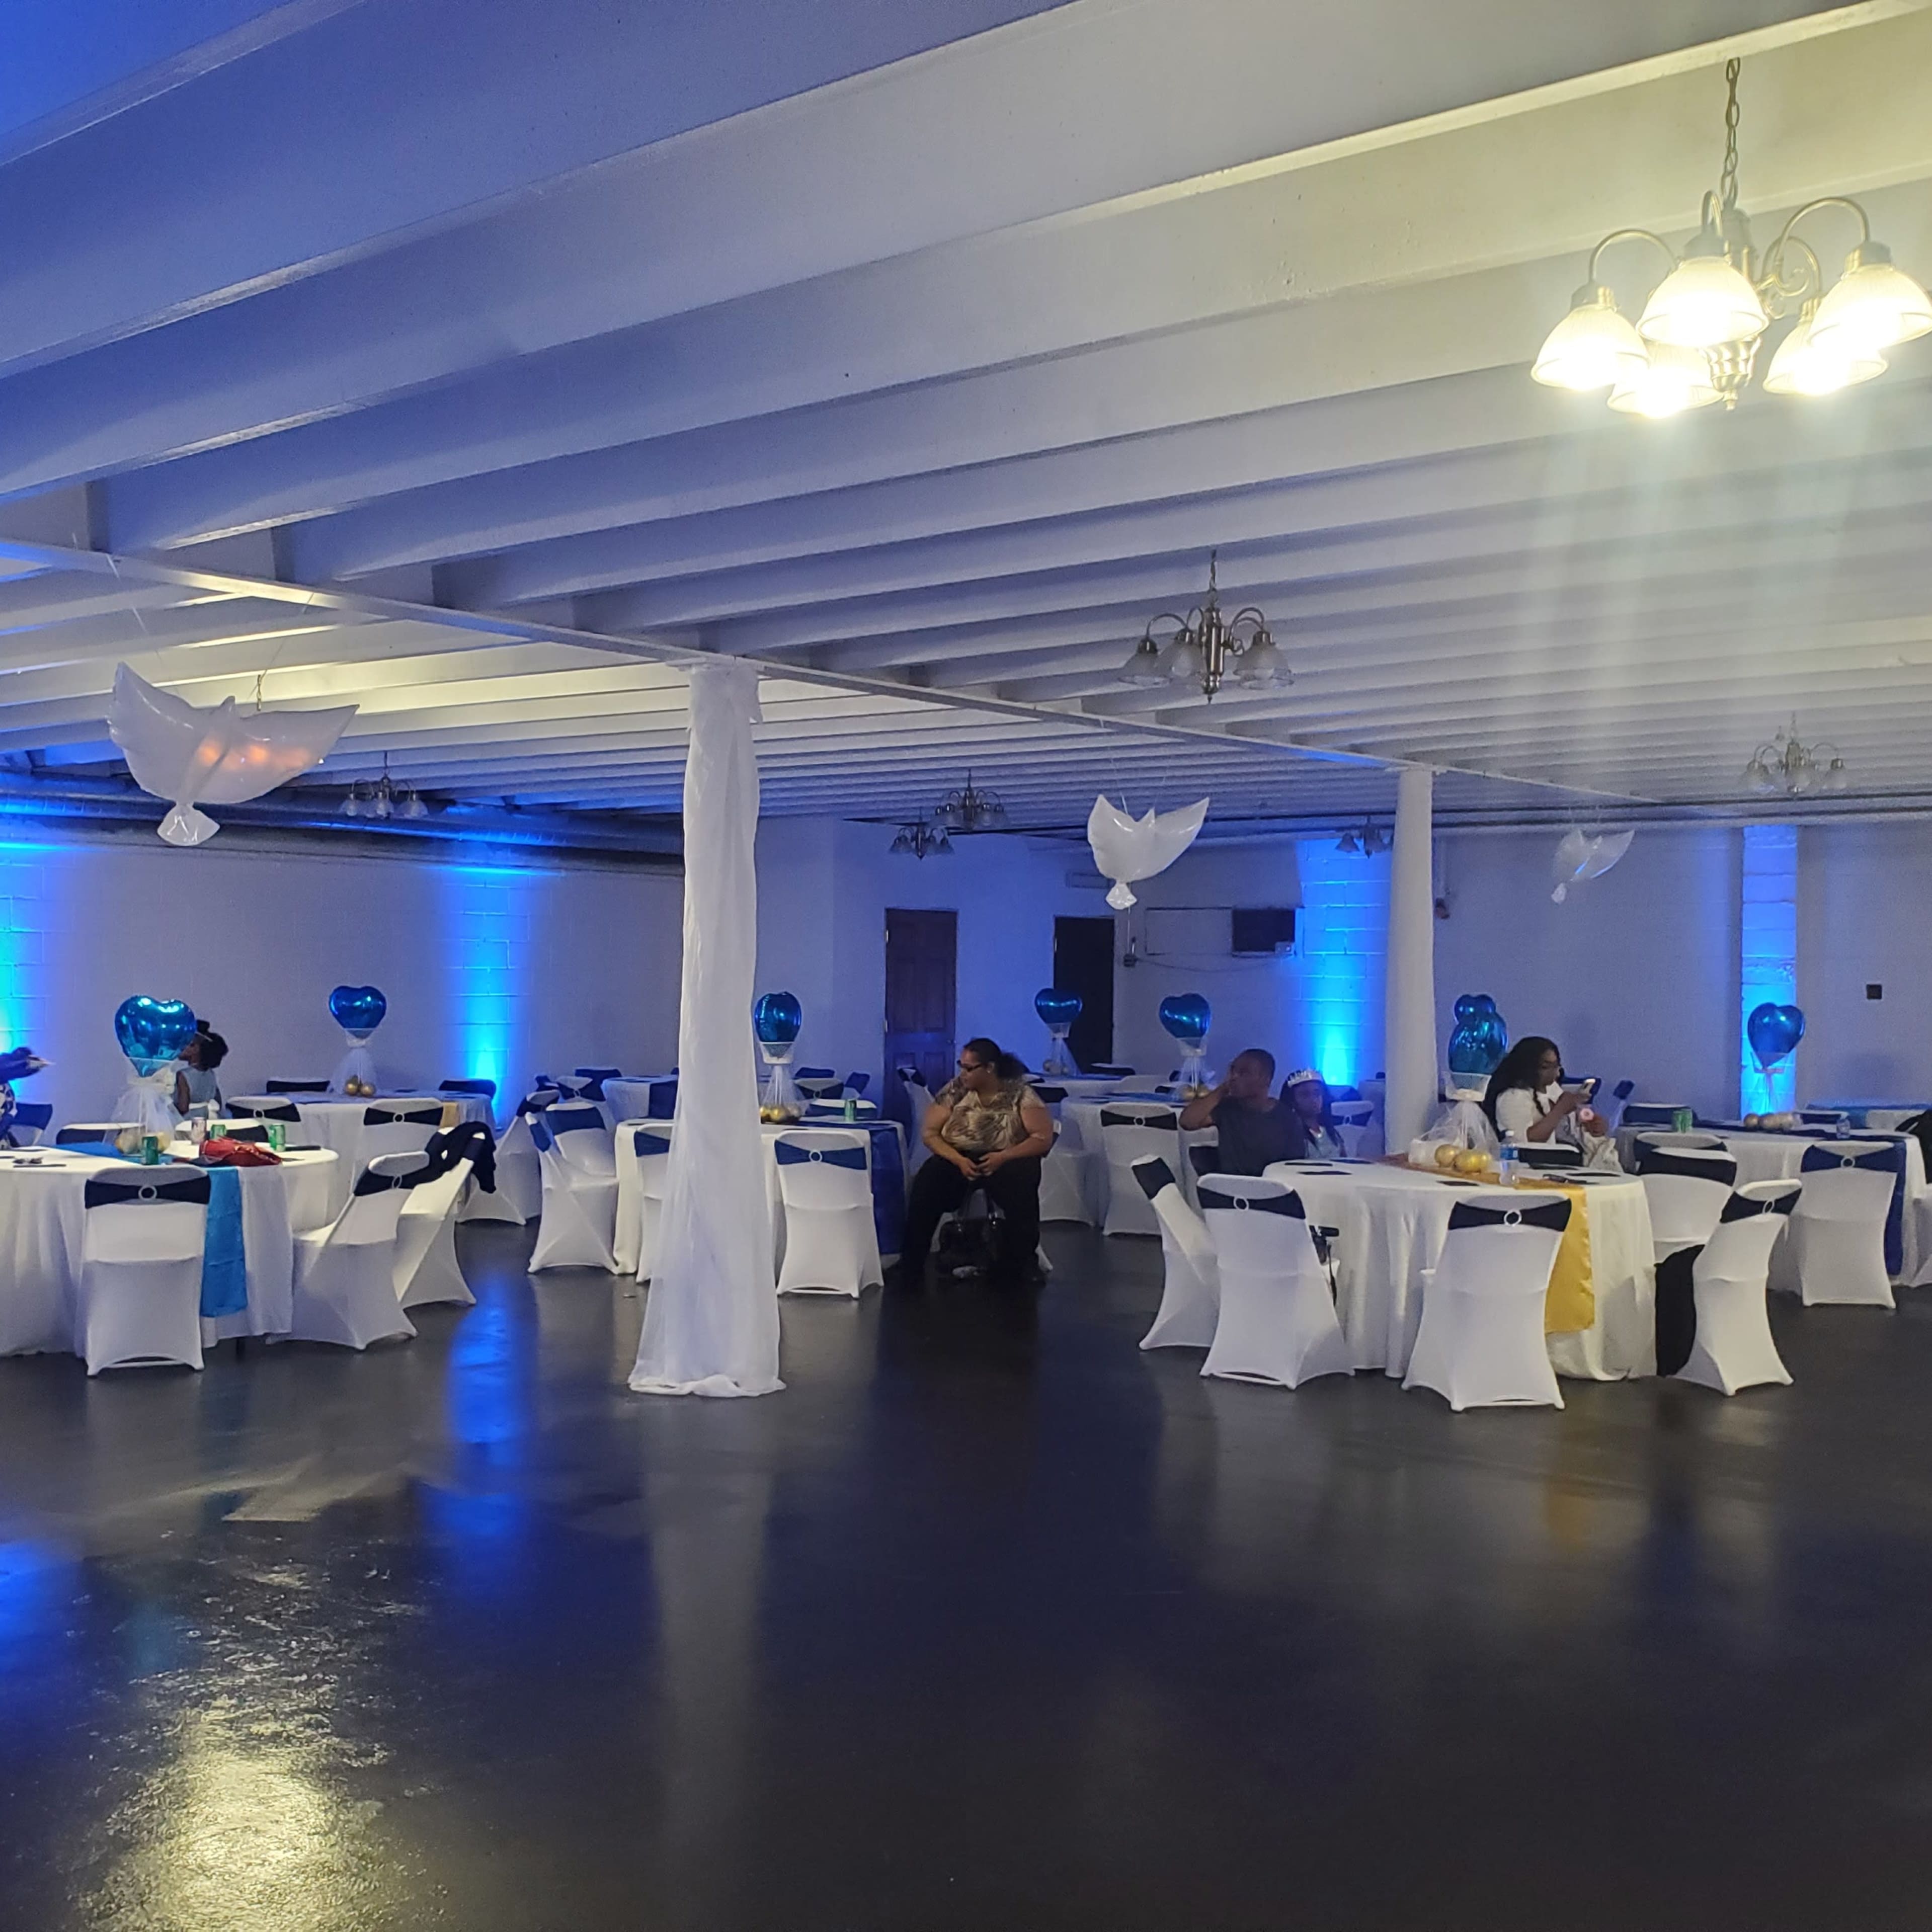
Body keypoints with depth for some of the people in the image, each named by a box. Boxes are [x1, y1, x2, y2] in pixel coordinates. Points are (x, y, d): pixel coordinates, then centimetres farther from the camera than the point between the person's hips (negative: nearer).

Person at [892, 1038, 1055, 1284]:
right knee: (927, 1182, -30)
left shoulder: (1020, 1094, -5)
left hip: (1008, 1161, -2)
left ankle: (1018, 1264, -16)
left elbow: (1044, 1139, -9)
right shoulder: (955, 1091, 2)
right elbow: (929, 1132, 0)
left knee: (1020, 1185, -37)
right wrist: (958, 1160, -17)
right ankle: (911, 1264, -18)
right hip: (959, 1159, 2)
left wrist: (1003, 1157, -23)